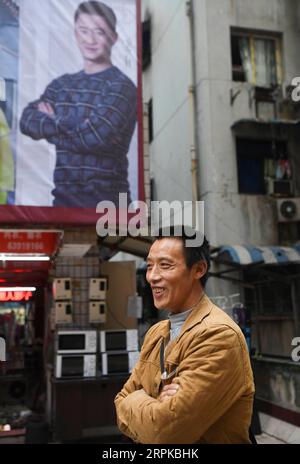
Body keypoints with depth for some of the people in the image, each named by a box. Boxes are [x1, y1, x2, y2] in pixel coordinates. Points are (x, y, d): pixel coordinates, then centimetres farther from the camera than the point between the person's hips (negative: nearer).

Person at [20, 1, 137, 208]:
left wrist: (55, 122, -3)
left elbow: (98, 135, -19)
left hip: (106, 198, -5)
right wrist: (72, 123, -13)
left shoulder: (121, 85, -5)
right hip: (64, 194, 5)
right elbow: (27, 121, 1)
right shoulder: (62, 84, 13)